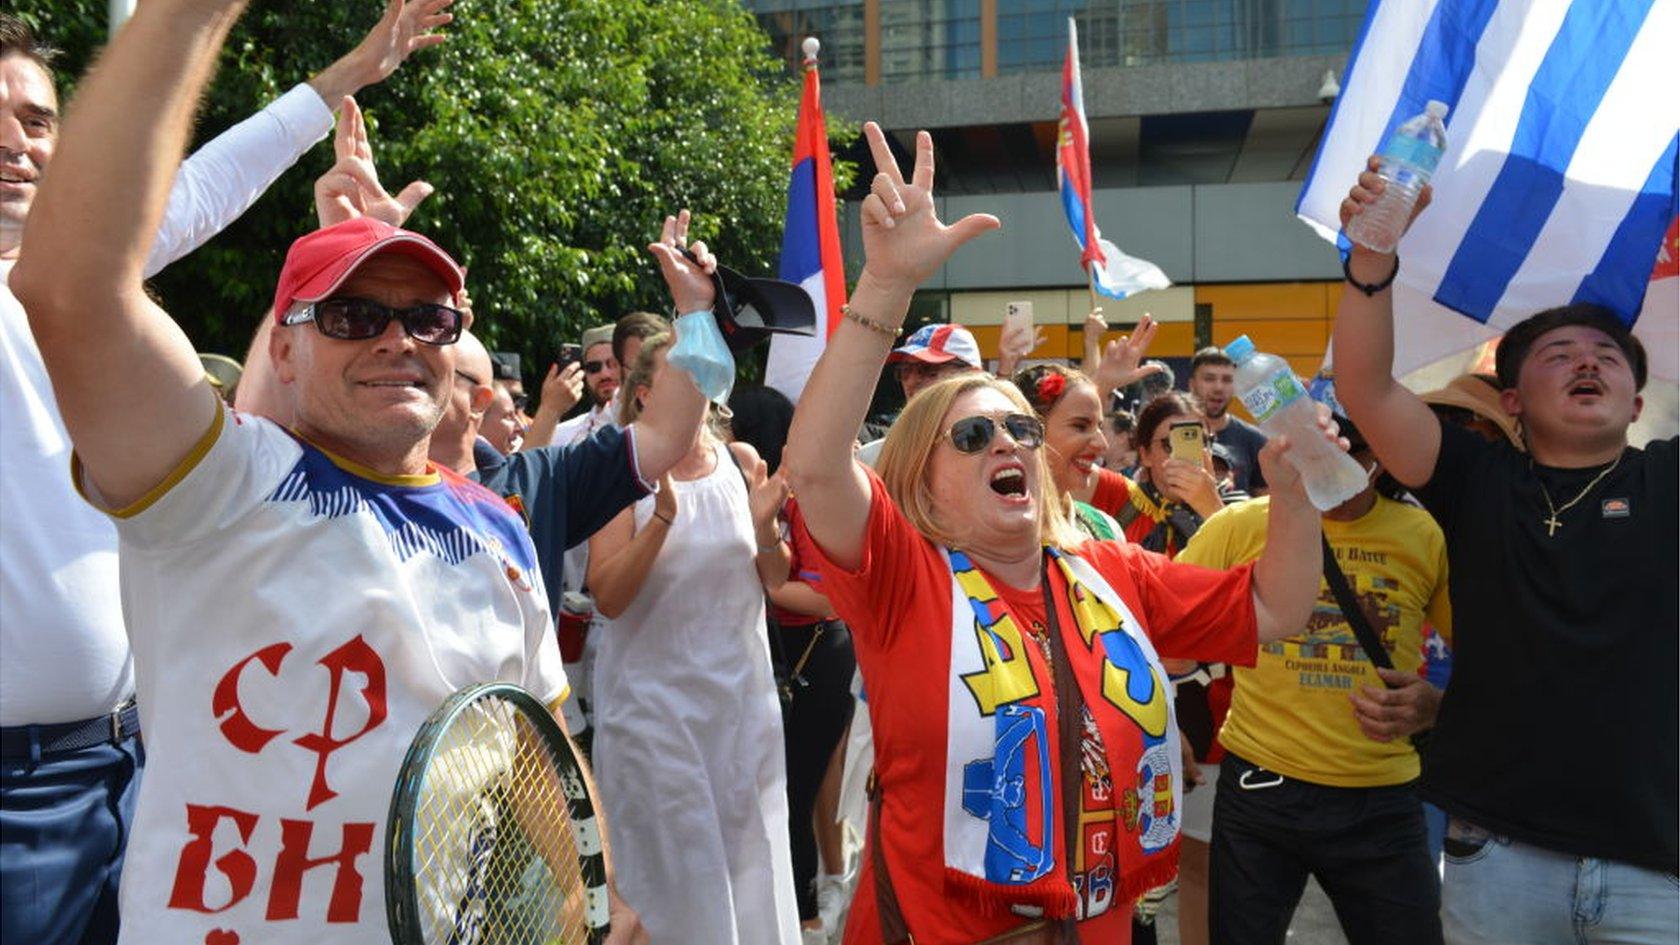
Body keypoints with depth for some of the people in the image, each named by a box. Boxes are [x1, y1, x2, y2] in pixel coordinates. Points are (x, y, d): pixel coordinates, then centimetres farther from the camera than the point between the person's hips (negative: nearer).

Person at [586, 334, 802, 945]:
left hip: (741, 687, 3)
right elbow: (607, 597, -16)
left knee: (749, 856, 13)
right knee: (675, 868, 7)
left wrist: (764, 528, -14)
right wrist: (663, 514, -27)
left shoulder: (742, 460, 1)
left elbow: (776, 581, 5)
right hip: (654, 694, -3)